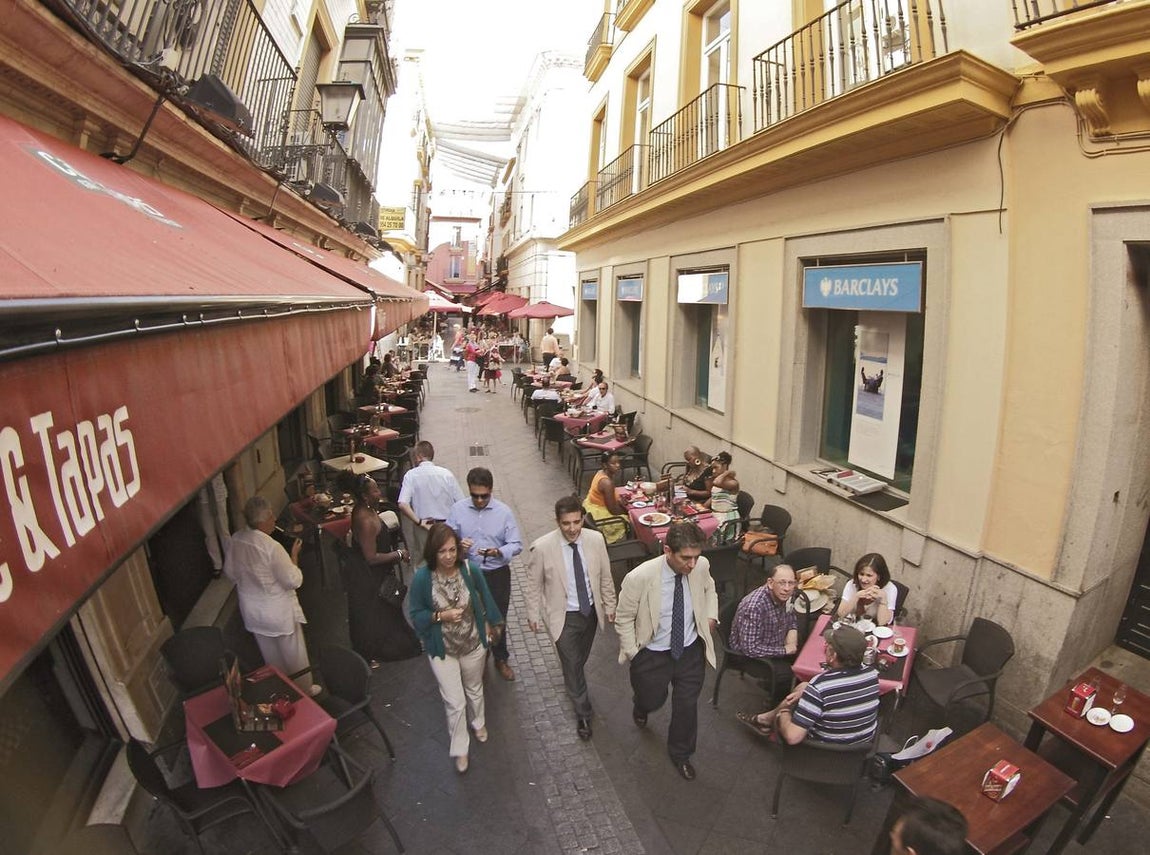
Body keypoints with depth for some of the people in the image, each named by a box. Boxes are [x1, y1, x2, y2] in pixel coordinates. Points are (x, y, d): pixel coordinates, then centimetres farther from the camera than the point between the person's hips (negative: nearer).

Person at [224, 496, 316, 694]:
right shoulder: (271, 547, -31)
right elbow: (293, 581, -25)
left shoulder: (235, 540, -10)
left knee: (271, 657, 25)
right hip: (278, 613, -6)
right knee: (294, 655, 16)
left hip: (252, 611, 7)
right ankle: (304, 690, 33)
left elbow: (230, 572, 5)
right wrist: (294, 555, -13)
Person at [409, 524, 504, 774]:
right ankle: (460, 749, 33)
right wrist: (441, 616, -28)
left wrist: (491, 622, 8)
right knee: (454, 702, 7)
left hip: (474, 644, 2)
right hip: (443, 650, -2)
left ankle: (478, 723, 57)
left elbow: (484, 595, 0)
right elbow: (416, 616, -12)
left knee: (474, 690, 27)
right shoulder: (422, 578, -24)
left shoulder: (469, 570, -20)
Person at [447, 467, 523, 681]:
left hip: (497, 575, -1)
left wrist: (499, 552, -31)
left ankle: (501, 659, 40)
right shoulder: (457, 509, -9)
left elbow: (516, 545, -11)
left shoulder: (504, 512, -13)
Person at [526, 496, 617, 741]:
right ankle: (583, 715, 28)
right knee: (572, 665, 7)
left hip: (591, 611, 4)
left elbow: (605, 576, -1)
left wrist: (609, 606, 7)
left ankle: (572, 678, 58)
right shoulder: (542, 548, -24)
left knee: (580, 659, 26)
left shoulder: (596, 539, -16)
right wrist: (533, 615, -1)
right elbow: (533, 584, -9)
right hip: (564, 617, -3)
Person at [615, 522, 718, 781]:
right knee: (653, 700, 19)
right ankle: (641, 705, 59)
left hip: (691, 650, 3)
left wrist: (710, 616, -2)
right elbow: (624, 619, -15)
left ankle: (680, 753, 45)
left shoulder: (701, 566, -19)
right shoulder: (640, 577, -32)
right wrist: (633, 653, -12)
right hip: (653, 653, -3)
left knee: (687, 704, 15)